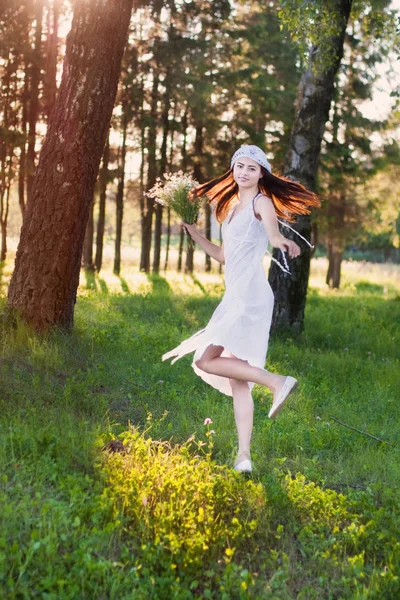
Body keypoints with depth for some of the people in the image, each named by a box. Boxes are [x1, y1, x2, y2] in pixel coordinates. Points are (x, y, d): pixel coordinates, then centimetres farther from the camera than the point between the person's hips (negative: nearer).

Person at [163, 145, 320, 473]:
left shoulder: (261, 202, -3)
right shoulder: (232, 207, 21)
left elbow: (273, 234, -28)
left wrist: (281, 242, -50)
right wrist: (194, 234, 23)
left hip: (250, 294, -9)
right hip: (235, 297, 9)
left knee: (205, 360, -16)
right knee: (237, 379, 5)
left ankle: (278, 381, -15)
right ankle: (244, 455, 6)